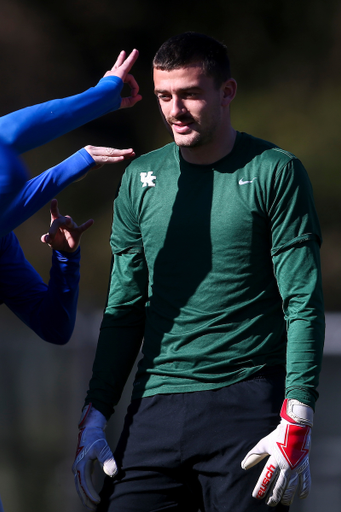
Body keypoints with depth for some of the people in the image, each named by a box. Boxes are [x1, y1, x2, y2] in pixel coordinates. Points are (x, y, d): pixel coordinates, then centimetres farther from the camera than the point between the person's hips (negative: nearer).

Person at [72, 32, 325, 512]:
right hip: (156, 403, 4)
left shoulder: (274, 172, -2)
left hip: (246, 401, -4)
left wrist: (296, 423, -15)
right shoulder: (140, 179, 12)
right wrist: (94, 417, 7)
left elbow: (304, 304, -6)